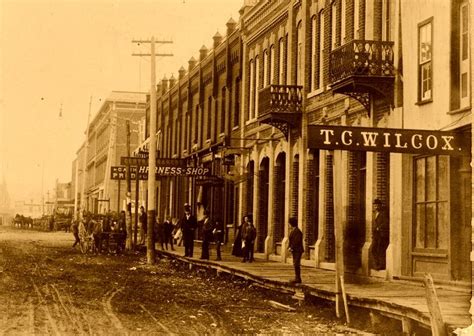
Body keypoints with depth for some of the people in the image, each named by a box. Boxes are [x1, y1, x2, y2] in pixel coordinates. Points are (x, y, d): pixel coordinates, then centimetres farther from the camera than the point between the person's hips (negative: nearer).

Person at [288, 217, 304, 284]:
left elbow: (297, 241, -22)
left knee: (296, 264, -9)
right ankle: (297, 278, 17)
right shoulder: (293, 231, 14)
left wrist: (291, 247, -14)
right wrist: (290, 247, 3)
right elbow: (291, 240, 18)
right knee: (295, 264, 12)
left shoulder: (297, 231, -17)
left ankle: (298, 279, -7)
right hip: (295, 250, 10)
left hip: (297, 251, -10)